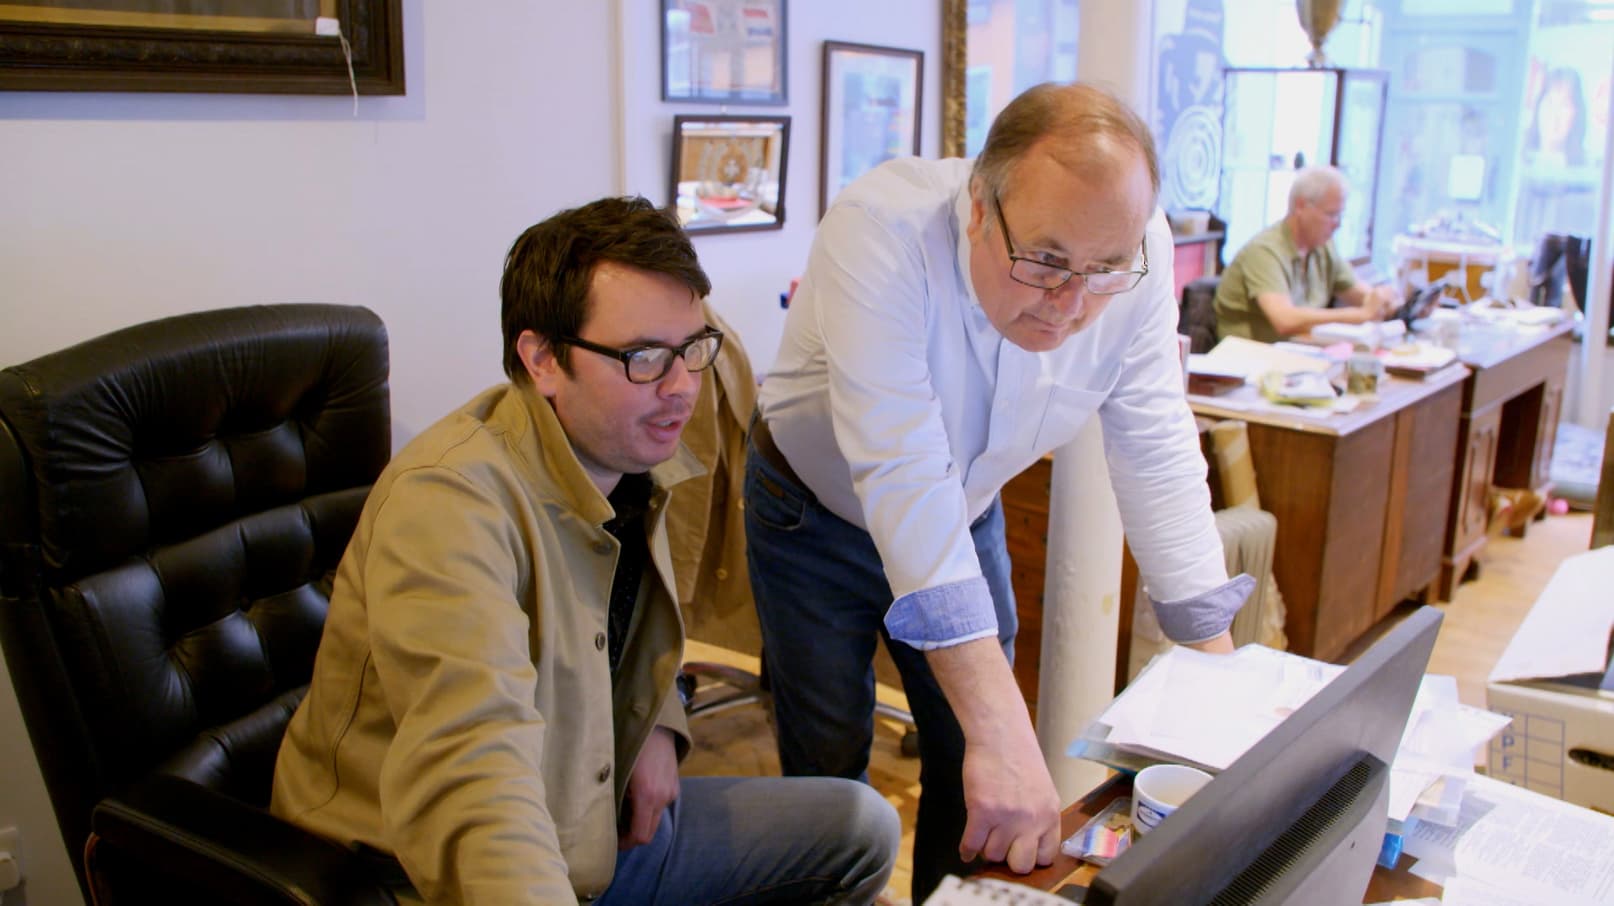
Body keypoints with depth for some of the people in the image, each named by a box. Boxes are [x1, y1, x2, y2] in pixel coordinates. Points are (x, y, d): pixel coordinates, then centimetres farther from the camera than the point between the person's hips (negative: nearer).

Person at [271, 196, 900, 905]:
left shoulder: (640, 461, 1)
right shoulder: (448, 500, -28)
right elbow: (472, 769, -41)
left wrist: (655, 725, 3)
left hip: (594, 820, 9)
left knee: (862, 829, 12)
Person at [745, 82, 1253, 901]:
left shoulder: (1135, 253, -23)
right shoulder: (885, 228, -36)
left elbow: (1156, 452, -17)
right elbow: (904, 474, -43)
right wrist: (1001, 727, -48)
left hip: (965, 513, 4)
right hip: (818, 511, -3)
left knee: (973, 763, 8)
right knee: (831, 770, 3)